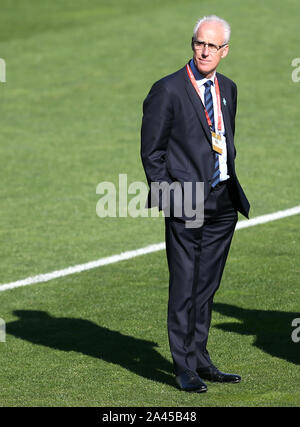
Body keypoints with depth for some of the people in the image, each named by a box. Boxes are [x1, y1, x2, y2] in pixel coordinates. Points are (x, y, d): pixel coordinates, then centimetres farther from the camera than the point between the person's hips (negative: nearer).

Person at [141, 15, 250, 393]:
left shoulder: (228, 88, 13)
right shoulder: (168, 90, -7)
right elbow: (152, 150, -4)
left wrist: (234, 191, 15)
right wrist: (166, 196, -10)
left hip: (223, 203, 6)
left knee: (207, 287, 11)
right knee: (184, 288, -3)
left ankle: (200, 361, 20)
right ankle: (185, 369, 3)